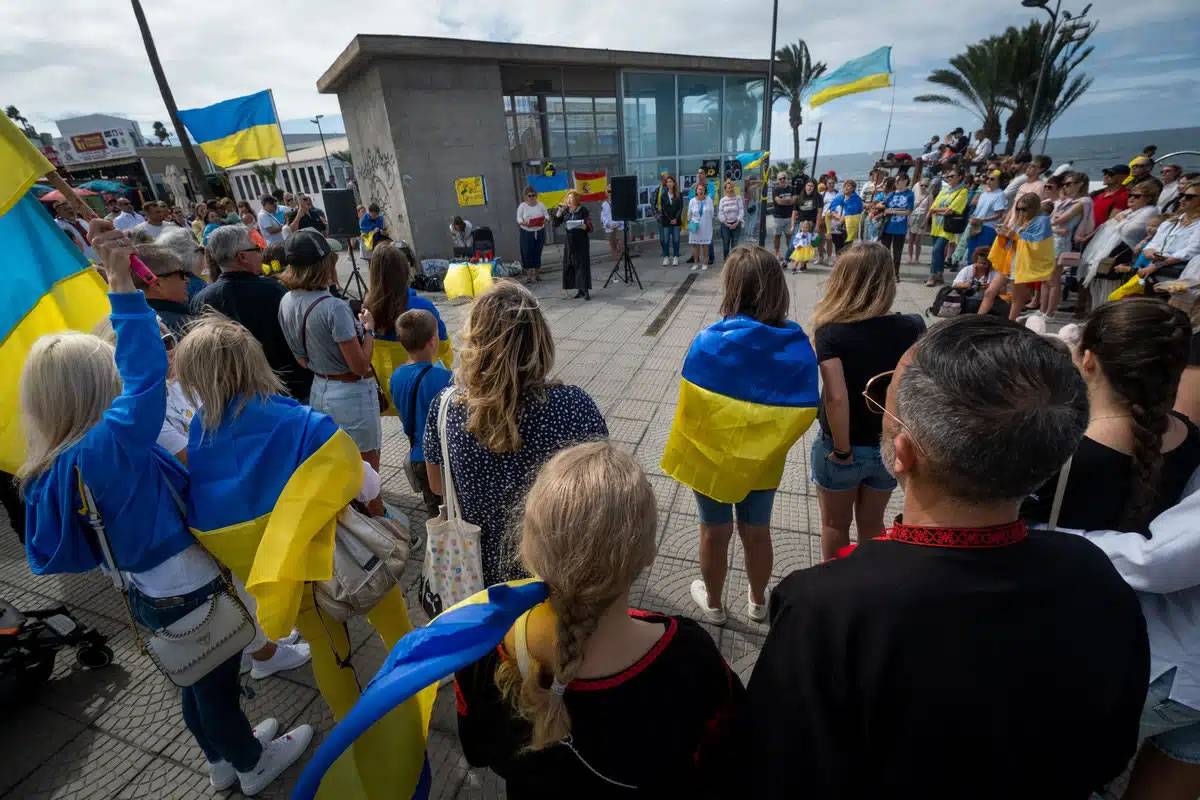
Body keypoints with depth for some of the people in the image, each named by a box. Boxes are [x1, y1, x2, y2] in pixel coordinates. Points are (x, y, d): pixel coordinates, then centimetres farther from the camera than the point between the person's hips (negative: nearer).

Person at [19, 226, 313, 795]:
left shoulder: (50, 471, -3)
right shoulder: (106, 445, -30)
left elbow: (53, 553, 5)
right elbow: (146, 376, -43)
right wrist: (122, 285, -42)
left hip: (149, 592, 8)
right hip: (190, 592, -7)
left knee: (197, 679, 28)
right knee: (216, 684, 17)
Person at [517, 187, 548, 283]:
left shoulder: (540, 205, 5)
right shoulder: (522, 206, 0)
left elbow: (546, 215, 4)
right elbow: (519, 218, -3)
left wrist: (544, 220, -18)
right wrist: (524, 223, -24)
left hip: (539, 232, 2)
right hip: (526, 232, -2)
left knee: (537, 253, 6)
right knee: (527, 253, -5)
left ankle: (537, 273, 17)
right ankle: (529, 274, 0)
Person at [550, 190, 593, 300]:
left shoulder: (583, 210, -5)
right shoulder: (565, 211, 6)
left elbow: (590, 227, -6)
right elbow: (555, 224, 6)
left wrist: (584, 227, -27)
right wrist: (558, 212, -6)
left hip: (581, 241, -5)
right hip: (569, 242, 5)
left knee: (582, 265, -7)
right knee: (570, 265, 5)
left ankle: (586, 290, -5)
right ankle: (579, 289, 14)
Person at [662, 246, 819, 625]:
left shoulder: (710, 341, -26)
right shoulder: (798, 344, -15)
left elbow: (691, 408, -21)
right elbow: (804, 411, -11)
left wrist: (690, 450, -4)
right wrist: (771, 440, 4)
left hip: (711, 458, -2)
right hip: (765, 460, 3)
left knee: (715, 533, 19)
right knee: (757, 532, 24)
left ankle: (714, 603, 43)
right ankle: (758, 601, 48)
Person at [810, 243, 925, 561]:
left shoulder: (831, 332, -21)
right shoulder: (911, 328, -9)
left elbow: (836, 398, -29)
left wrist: (842, 450, -19)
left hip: (841, 448, -4)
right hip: (891, 446, 4)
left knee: (835, 525, 20)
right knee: (872, 522, 26)